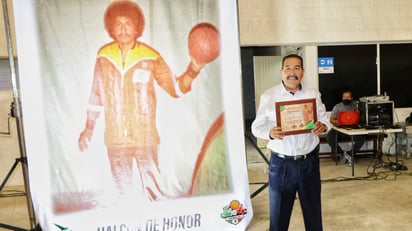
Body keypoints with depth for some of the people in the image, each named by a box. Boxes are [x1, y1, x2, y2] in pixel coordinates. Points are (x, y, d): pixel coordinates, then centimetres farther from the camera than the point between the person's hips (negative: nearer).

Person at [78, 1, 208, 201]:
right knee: (123, 190, 17)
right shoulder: (104, 56, 1)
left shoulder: (150, 58, -7)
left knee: (154, 191, -2)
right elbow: (96, 95, 10)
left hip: (145, 138, -3)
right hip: (115, 139, 3)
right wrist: (89, 128, 12)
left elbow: (175, 88, -5)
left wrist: (192, 71, -24)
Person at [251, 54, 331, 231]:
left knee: (313, 209, 16)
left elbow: (325, 120, 10)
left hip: (309, 161, 3)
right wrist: (270, 133, -23)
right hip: (281, 163, -2)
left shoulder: (313, 95, 5)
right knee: (279, 211, 9)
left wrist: (323, 127, -14)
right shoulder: (268, 96, -3)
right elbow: (257, 127, -2)